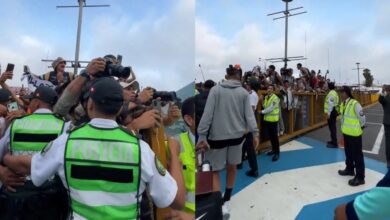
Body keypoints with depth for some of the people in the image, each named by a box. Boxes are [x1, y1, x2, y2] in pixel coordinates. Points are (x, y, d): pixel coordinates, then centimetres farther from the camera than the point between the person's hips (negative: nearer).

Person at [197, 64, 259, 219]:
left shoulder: (215, 89, -5)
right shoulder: (243, 92, 4)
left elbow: (207, 114, -11)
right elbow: (249, 114, -3)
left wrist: (202, 135, -10)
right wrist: (255, 133, -1)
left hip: (217, 136, -3)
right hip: (237, 135, 4)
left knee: (214, 171, 7)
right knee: (232, 167, 20)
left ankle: (220, 206, -4)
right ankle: (226, 201, 33)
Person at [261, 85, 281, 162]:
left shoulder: (275, 98, -14)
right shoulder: (266, 97, 11)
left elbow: (271, 108, -17)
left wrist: (262, 112, -8)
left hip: (273, 119, -7)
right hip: (267, 119, 7)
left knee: (274, 136, -3)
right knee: (270, 135, 15)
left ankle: (277, 153, 5)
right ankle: (273, 149, 28)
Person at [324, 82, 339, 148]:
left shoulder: (331, 93, -16)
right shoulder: (334, 93, 16)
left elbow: (331, 104, -22)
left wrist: (328, 113, -22)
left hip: (331, 112, -11)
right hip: (334, 111, 11)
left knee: (332, 127, -8)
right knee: (333, 127, 17)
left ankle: (334, 143, -5)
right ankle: (333, 141, 27)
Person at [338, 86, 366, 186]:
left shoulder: (355, 104, -21)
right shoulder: (343, 104, 6)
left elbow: (362, 117, -15)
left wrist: (360, 127, -2)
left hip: (354, 133, -9)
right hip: (346, 132, 9)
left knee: (357, 155, -2)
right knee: (348, 152, 22)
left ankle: (360, 177, 6)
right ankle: (349, 169, 39)